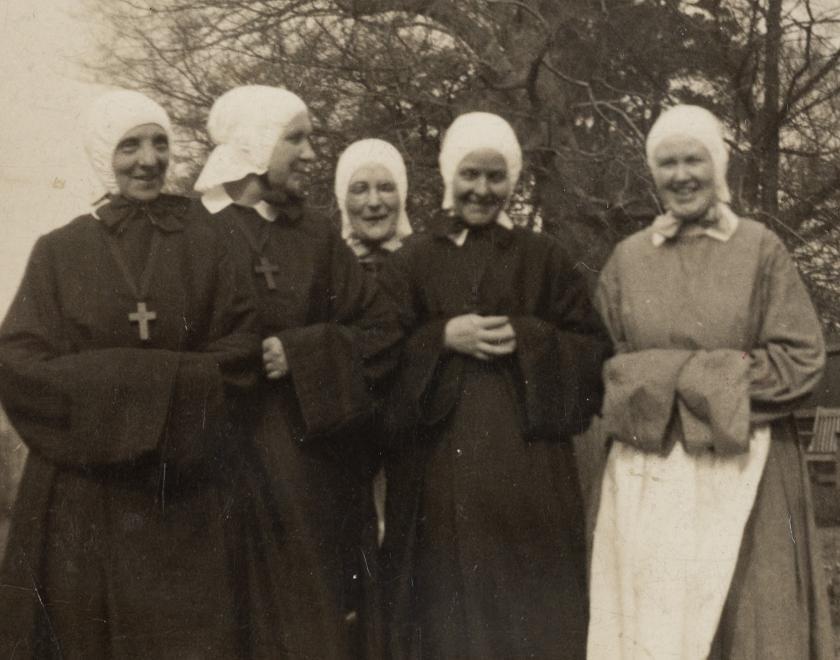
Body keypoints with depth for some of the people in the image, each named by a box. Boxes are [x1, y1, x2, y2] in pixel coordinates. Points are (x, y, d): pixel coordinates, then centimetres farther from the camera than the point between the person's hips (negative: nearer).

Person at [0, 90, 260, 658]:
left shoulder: (205, 246, 7)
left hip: (184, 502, 1)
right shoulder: (60, 252, 4)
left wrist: (99, 378, -13)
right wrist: (171, 378, -14)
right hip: (81, 502, 0)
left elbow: (244, 347, -3)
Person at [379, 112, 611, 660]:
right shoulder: (412, 262, 8)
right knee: (449, 609, 3)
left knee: (530, 611, 1)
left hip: (529, 469, 0)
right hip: (440, 467, 0)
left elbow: (595, 348, 3)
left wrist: (525, 338, -11)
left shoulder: (545, 258, 9)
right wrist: (443, 338, -12)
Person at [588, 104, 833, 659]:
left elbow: (802, 362, -5)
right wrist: (726, 371, -7)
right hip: (646, 481, 2)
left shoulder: (761, 250, 1)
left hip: (741, 476, -2)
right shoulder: (628, 259, 8)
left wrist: (677, 375, -10)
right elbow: (602, 365, 7)